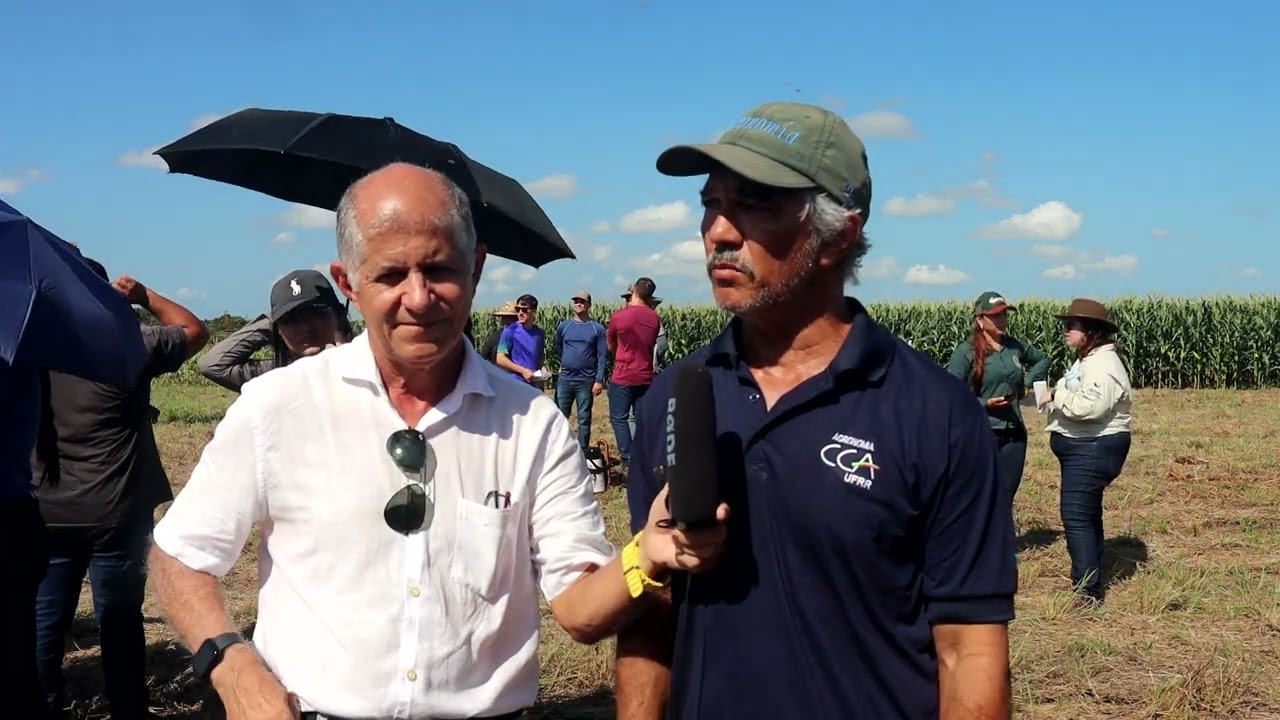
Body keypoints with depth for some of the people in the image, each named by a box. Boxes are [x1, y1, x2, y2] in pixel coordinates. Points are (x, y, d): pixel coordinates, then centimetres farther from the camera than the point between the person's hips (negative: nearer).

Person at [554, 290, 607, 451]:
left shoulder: (597, 328, -2)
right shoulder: (563, 326, 5)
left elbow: (602, 356, -4)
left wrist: (599, 380, -9)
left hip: (587, 381, -2)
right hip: (564, 379, 2)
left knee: (584, 419, 5)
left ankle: (583, 454, 11)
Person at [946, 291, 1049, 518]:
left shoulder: (1016, 346, 7)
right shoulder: (966, 352, -9)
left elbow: (1042, 359, 27)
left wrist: (1028, 382, 11)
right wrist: (984, 404, -20)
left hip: (1013, 434, 5)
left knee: (1006, 500, 11)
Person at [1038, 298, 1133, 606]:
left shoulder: (1103, 364, -20)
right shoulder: (1087, 360, 15)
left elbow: (1089, 406, -33)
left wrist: (1056, 396, -19)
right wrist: (1054, 398, 3)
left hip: (1093, 450, -11)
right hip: (1082, 448, 11)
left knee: (1077, 517, -13)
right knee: (1087, 514, 18)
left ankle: (1087, 591, -10)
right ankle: (1091, 581, 30)